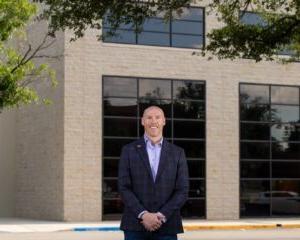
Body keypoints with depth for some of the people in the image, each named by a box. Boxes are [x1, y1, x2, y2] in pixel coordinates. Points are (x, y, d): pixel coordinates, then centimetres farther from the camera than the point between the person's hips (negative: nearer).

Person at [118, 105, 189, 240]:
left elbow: (182, 190, 3)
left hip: (166, 227, 1)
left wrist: (161, 216, -10)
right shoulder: (129, 151, 7)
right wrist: (143, 215, -13)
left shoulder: (177, 153, 9)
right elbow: (124, 188, -1)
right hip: (135, 226, -1)